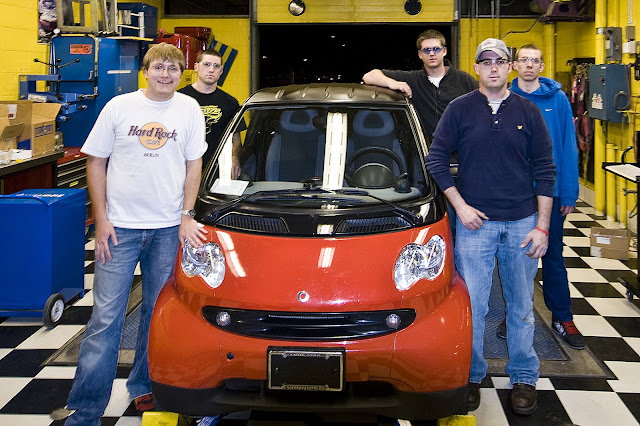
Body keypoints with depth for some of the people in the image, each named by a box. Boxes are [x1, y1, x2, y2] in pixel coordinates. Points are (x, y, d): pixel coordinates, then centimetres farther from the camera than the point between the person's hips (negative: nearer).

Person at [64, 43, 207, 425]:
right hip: (120, 226, -1)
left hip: (169, 227, 2)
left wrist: (187, 215, -1)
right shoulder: (119, 107, 2)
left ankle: (144, 386, 29)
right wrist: (102, 220, -3)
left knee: (158, 313, 11)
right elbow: (96, 162, 4)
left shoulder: (189, 110, 5)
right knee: (105, 318, -2)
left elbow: (194, 165, 8)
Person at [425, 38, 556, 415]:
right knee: (473, 306, 2)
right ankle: (472, 376, 18)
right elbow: (436, 159, 3)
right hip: (475, 222, -1)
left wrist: (542, 226, -2)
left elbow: (545, 171, 5)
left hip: (522, 223, 1)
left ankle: (524, 377, 24)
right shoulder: (460, 109, 2)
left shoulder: (528, 112, 5)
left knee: (521, 306, 10)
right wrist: (460, 206, -6)